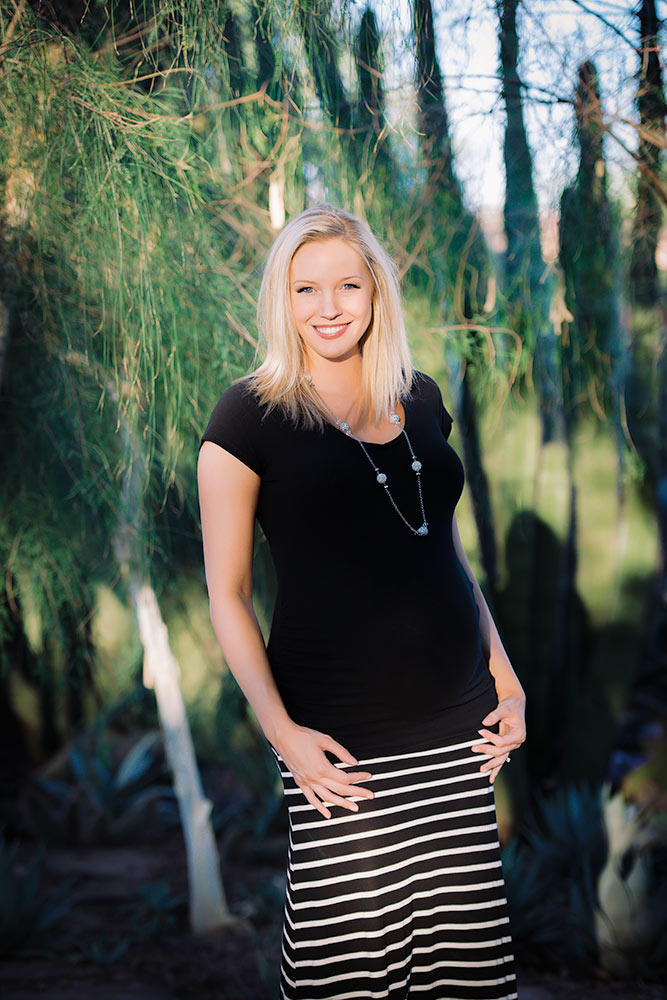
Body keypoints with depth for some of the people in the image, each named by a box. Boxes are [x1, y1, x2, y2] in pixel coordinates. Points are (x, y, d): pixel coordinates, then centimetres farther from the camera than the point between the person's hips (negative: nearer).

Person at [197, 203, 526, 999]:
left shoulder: (421, 399, 11)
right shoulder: (249, 416, -3)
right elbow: (227, 593, -3)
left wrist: (505, 676, 13)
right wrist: (279, 728, -13)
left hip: (457, 725, 5)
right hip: (343, 744, -4)